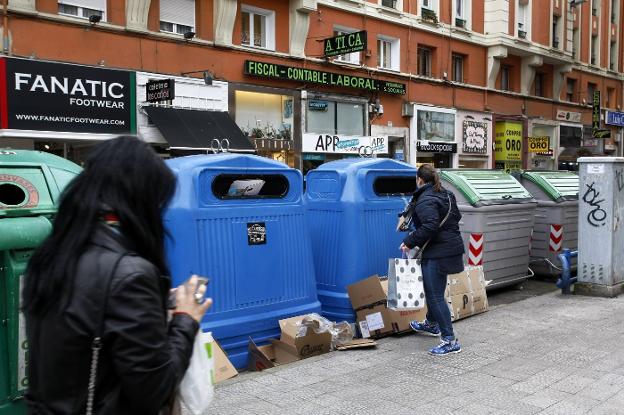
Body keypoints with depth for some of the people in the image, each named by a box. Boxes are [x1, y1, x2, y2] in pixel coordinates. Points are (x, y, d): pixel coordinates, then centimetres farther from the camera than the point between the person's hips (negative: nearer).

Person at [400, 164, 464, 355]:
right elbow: (456, 216, 20)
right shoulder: (446, 195, 12)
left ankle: (450, 341, -6)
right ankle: (432, 324, 44)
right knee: (433, 290, 26)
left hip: (437, 253, -10)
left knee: (435, 295, -6)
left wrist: (410, 242, -17)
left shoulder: (425, 201, -18)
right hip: (452, 248, 10)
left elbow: (429, 227, -28)